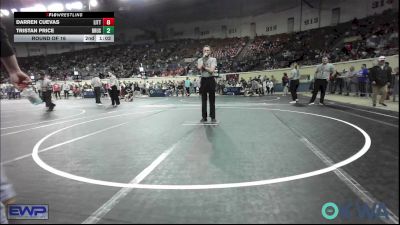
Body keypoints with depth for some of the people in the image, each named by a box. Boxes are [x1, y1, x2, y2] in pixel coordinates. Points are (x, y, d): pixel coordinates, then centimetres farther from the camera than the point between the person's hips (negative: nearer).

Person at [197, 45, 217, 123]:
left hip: (211, 79, -2)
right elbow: (199, 68, -13)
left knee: (212, 99, 1)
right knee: (204, 99, 5)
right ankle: (204, 117, 13)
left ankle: (213, 117, 8)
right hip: (203, 80, 2)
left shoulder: (213, 59, 2)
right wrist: (204, 58, -10)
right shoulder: (200, 60, 8)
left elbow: (212, 70, -10)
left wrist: (204, 66, -8)